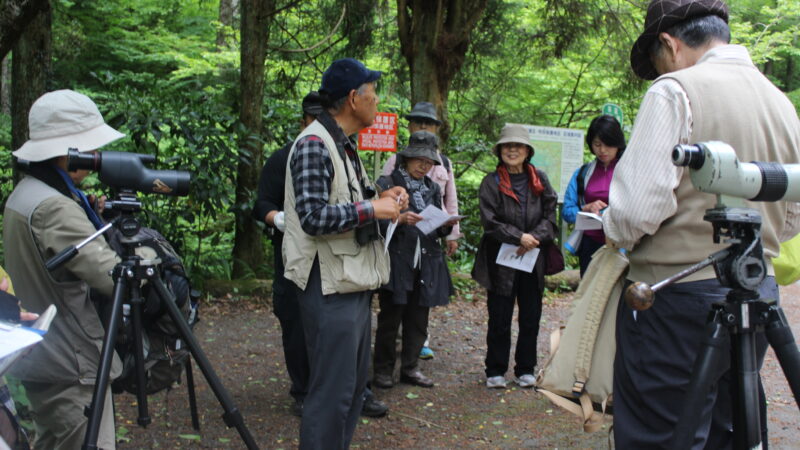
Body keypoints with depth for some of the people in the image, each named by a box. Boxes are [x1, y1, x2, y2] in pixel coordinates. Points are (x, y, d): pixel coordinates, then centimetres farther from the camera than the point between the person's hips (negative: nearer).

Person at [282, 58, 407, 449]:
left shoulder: (343, 145, 16)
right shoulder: (314, 145, -16)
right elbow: (313, 216, -24)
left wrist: (382, 199, 6)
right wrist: (372, 209, -18)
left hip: (353, 280, 10)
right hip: (329, 284, -10)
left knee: (355, 379, 17)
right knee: (333, 387, -5)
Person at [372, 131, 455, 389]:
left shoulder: (433, 189, 16)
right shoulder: (387, 183, -2)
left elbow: (437, 230, 18)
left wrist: (446, 225, -4)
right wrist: (399, 219, -24)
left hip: (426, 264, 5)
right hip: (396, 261, -5)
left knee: (418, 321, 9)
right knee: (390, 319, 0)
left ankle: (410, 368, 21)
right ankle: (383, 369, 13)